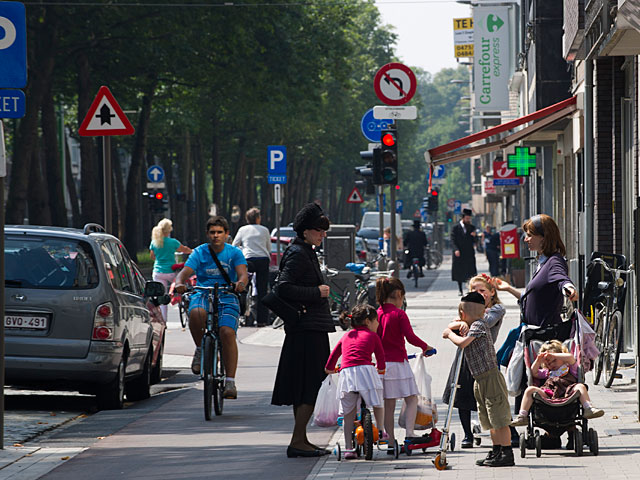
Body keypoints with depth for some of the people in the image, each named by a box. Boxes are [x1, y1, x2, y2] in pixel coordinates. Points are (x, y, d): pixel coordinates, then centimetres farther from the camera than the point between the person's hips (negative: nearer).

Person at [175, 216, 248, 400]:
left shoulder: (234, 253, 5)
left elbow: (243, 273, -10)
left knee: (227, 332, -25)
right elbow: (186, 271, -7)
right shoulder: (199, 253, 6)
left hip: (227, 297, 0)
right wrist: (180, 282, -32)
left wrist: (241, 283, -35)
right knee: (196, 313, -36)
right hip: (202, 295, 0)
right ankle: (200, 349, -8)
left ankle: (230, 382, -21)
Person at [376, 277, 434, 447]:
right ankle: (409, 433, -9)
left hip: (382, 362, 6)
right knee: (412, 399, 3)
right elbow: (410, 337, -14)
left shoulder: (377, 313, 7)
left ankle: (391, 441, 8)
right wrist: (425, 347, 1)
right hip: (398, 362, -6)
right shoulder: (399, 314, -10)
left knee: (389, 404, 7)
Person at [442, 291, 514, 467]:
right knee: (491, 420, 13)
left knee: (499, 418, -8)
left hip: (491, 378, -10)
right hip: (481, 380, 10)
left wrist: (450, 333, -6)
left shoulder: (478, 325, -12)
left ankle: (507, 454, -8)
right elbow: (451, 326, 25)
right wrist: (462, 324, 3)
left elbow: (462, 343, -25)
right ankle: (496, 451, 19)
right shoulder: (472, 325, 16)